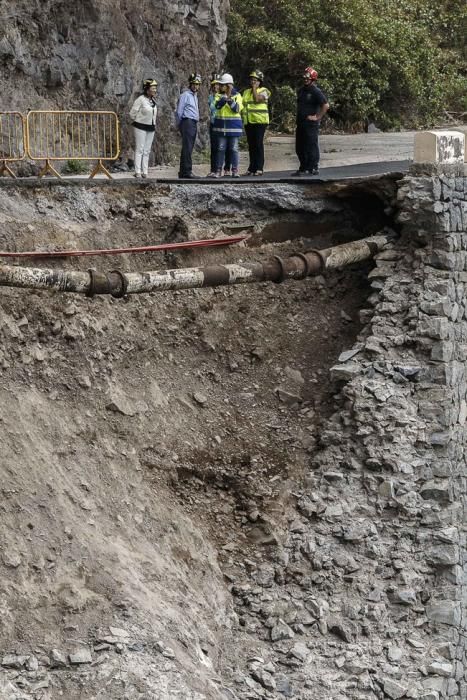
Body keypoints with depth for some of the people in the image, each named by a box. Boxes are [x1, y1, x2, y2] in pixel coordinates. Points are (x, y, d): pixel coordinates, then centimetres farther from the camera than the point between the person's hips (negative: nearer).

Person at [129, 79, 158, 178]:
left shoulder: (153, 100, 11)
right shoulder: (140, 100, -11)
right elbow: (132, 113, -8)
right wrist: (136, 122, 3)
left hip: (151, 128, 7)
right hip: (140, 127, -7)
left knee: (147, 151, 6)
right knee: (139, 149, -8)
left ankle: (145, 172, 8)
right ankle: (137, 172, -8)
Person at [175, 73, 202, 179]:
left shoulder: (195, 96, 21)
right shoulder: (185, 95, -6)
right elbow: (179, 112, -6)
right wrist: (179, 125, 1)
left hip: (194, 124, 9)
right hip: (187, 122, -9)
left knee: (189, 148, 8)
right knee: (187, 147, -13)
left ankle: (183, 172, 10)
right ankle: (187, 171, -17)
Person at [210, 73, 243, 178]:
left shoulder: (237, 95, 0)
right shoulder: (219, 95, 6)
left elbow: (237, 109, -13)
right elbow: (218, 105, -13)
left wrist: (230, 99, -22)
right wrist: (226, 96, -23)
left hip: (234, 125, -2)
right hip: (221, 125, 2)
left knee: (234, 149, -1)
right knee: (221, 149, 1)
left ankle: (235, 170, 4)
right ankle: (218, 170, 4)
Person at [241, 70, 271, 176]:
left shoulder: (263, 91, 2)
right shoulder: (246, 92, 20)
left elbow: (257, 99, -16)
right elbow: (243, 104, 20)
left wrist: (254, 88, -5)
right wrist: (242, 117, 8)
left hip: (259, 120, -6)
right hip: (248, 122, 6)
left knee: (258, 144, -9)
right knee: (251, 145, 7)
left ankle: (259, 168, -8)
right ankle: (252, 168, 11)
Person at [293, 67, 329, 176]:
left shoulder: (316, 92, -10)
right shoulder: (301, 90, 15)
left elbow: (326, 105, -17)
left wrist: (317, 117, -16)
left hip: (311, 124, -9)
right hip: (300, 123, 9)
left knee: (311, 146, -6)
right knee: (300, 147, 11)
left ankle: (314, 168, -1)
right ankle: (303, 168, 20)